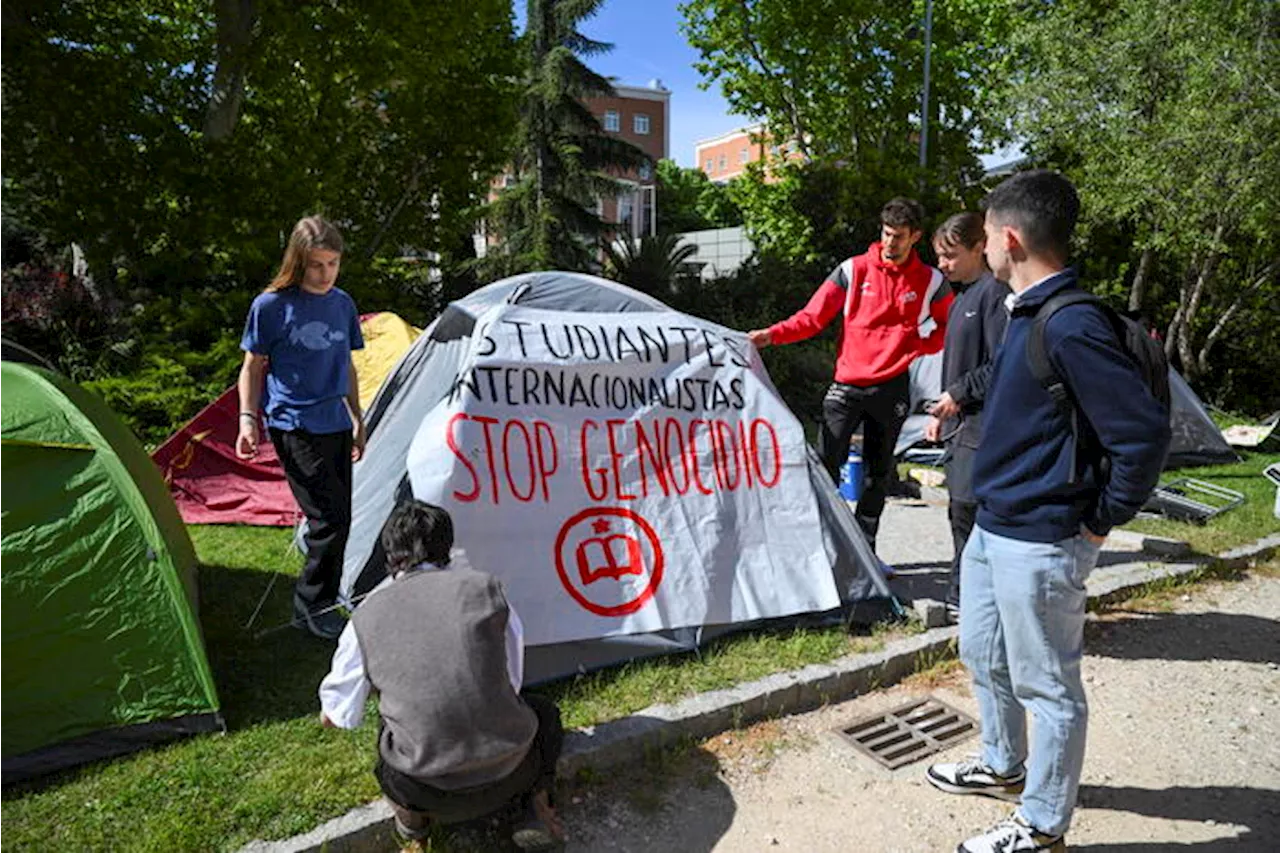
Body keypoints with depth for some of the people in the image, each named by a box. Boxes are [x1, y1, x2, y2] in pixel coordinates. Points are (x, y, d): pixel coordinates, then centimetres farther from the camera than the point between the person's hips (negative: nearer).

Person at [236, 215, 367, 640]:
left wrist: (358, 419, 19)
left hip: (335, 427, 6)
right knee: (330, 518, -11)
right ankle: (311, 606, 8)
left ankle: (318, 605, 24)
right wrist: (247, 419, -8)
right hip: (294, 427, -6)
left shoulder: (343, 304, 9)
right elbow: (253, 368, 1)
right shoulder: (271, 306, -7)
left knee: (337, 521, 8)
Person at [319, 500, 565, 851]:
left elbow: (341, 715, 12)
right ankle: (537, 807, 9)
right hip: (506, 776, -1)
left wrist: (329, 712, 37)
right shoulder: (484, 588, -4)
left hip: (426, 791, 1)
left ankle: (409, 810, 10)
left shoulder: (365, 617, -2)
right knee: (544, 712, 32)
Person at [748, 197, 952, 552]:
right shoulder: (853, 270, -1)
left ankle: (864, 548, 21)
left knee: (878, 473, 10)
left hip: (892, 387, 2)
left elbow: (950, 327, 15)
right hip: (847, 385, -1)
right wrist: (773, 334, -20)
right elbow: (813, 316, -5)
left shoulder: (931, 281, 3)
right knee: (825, 464, -9)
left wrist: (918, 346, -3)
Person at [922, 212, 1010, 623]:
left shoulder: (994, 292, -10)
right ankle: (963, 600, 23)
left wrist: (958, 395, -13)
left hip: (983, 422, -10)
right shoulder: (962, 296, 19)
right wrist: (942, 411, 19)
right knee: (961, 509, 13)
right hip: (960, 422, 10)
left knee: (968, 506, -11)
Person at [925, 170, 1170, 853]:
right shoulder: (1026, 313, 7)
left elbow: (1144, 431, -25)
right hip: (992, 526, 10)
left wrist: (1101, 521, -15)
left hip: (1039, 541, -10)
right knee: (983, 657, 24)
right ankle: (1003, 767, 47)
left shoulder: (1071, 327, -22)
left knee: (1048, 686, 8)